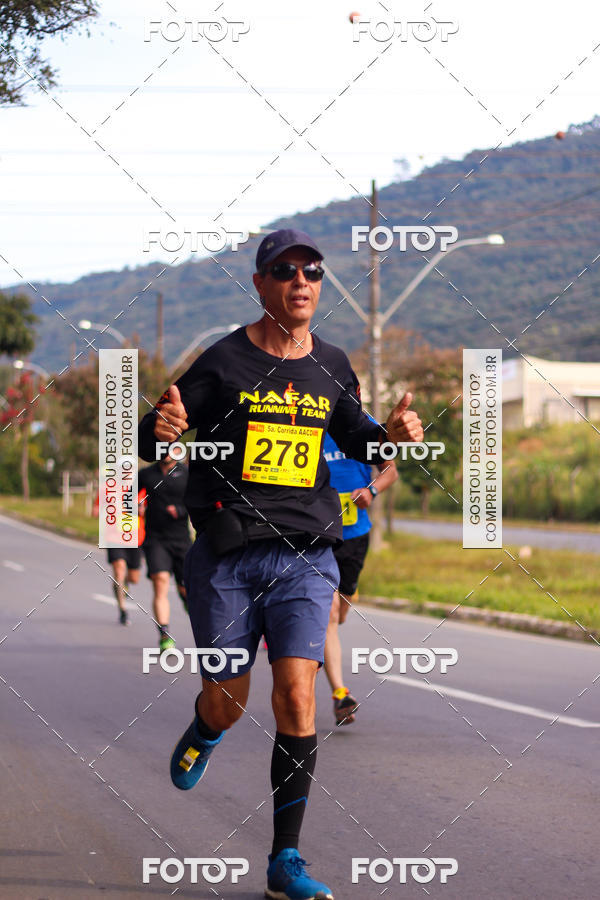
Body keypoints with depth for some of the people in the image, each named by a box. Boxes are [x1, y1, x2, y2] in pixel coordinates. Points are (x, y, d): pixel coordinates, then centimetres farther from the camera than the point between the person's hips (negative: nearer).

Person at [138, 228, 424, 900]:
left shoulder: (332, 367, 6)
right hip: (226, 559, -2)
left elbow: (355, 437, 24)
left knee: (296, 696, -12)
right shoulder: (224, 362, -6)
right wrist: (160, 428, -29)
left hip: (304, 559, 2)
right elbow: (147, 445, -5)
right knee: (227, 704, 7)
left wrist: (391, 434, 1)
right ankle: (203, 734, 48)